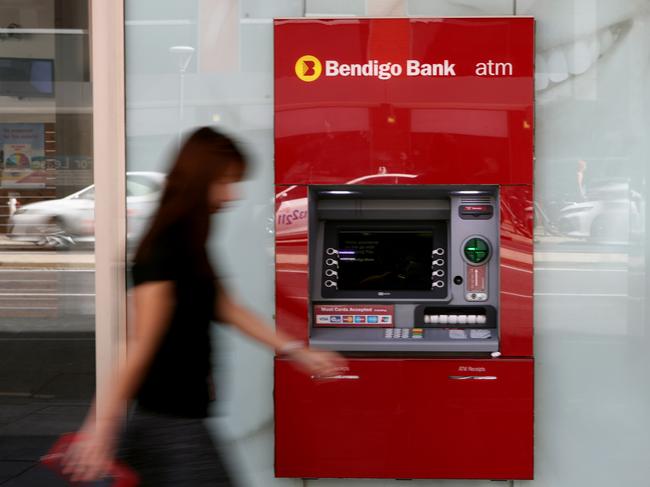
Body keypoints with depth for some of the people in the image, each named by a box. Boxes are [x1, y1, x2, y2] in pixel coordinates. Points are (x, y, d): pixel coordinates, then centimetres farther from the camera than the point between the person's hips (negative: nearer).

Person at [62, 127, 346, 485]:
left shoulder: (188, 245, 10)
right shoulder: (164, 249, -18)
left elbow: (226, 309, 17)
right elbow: (142, 345, -22)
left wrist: (297, 351, 20)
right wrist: (102, 427, -20)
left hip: (182, 418, 9)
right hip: (170, 423, -9)